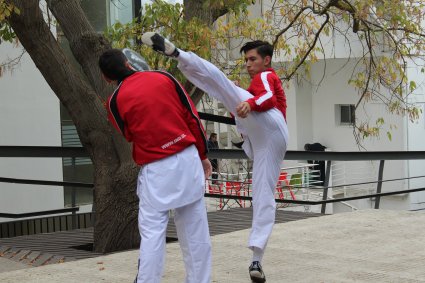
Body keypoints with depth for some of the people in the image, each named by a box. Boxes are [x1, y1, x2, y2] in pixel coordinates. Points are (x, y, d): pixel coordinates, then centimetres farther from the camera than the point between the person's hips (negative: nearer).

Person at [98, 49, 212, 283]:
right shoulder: (164, 78, 1)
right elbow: (193, 117, 4)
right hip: (188, 159, 3)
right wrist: (202, 155, 13)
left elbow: (129, 136, 9)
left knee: (152, 232, 1)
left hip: (156, 169, -3)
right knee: (195, 230, 11)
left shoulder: (115, 101, -5)